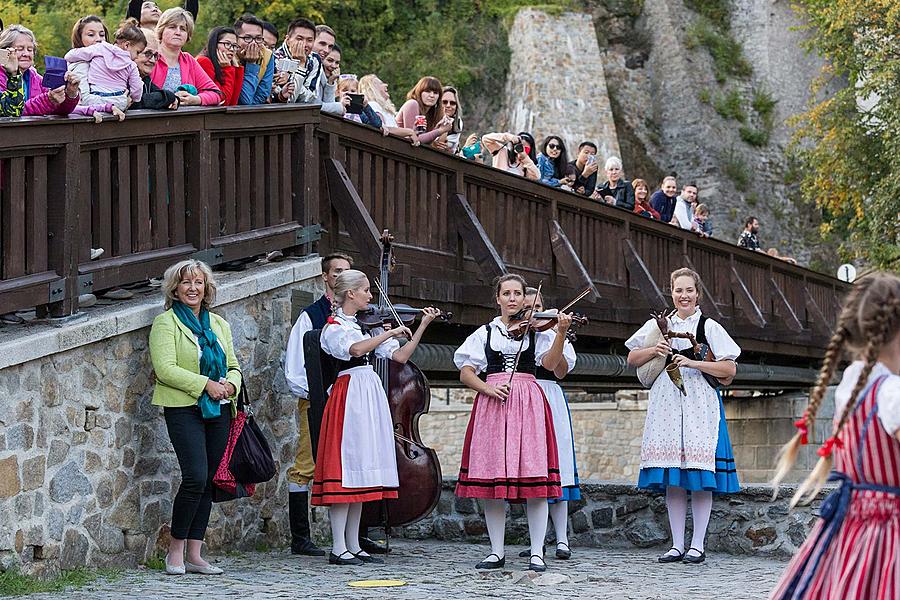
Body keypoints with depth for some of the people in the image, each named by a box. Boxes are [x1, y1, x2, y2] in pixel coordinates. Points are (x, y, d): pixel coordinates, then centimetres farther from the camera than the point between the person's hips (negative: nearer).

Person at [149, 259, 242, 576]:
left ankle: (194, 555, 8)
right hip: (184, 409, -6)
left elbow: (234, 365, 19)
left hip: (218, 409, 6)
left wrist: (230, 384, -4)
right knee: (196, 477, -17)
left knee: (208, 481, 4)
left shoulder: (218, 324, 17)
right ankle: (175, 549, -4)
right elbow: (165, 368, -12)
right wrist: (206, 384, -17)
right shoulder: (165, 323, -2)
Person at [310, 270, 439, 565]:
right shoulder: (333, 328, -4)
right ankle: (338, 549, -8)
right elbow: (355, 349, -25)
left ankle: (353, 546, 10)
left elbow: (400, 356, 10)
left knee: (361, 471, 7)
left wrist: (422, 326, 4)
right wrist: (390, 332, -19)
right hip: (349, 394, -8)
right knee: (345, 466, -9)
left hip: (371, 396, 8)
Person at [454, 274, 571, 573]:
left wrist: (561, 333, -21)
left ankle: (537, 553, -4)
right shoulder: (485, 333, 13)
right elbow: (466, 373, 7)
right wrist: (488, 388, -10)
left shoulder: (537, 330, 9)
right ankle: (496, 551, 8)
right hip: (492, 404, 2)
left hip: (528, 403, -1)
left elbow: (550, 363, -7)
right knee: (491, 480, 0)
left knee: (534, 479, -8)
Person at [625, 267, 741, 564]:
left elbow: (729, 369, -2)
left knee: (700, 475, -6)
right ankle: (677, 544, 8)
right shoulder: (659, 325, 13)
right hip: (666, 402, 3)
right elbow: (632, 359, 16)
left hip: (699, 403, -3)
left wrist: (693, 363, -13)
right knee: (672, 479, 2)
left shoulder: (709, 327, 4)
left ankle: (697, 545, 0)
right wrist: (654, 351, -3)